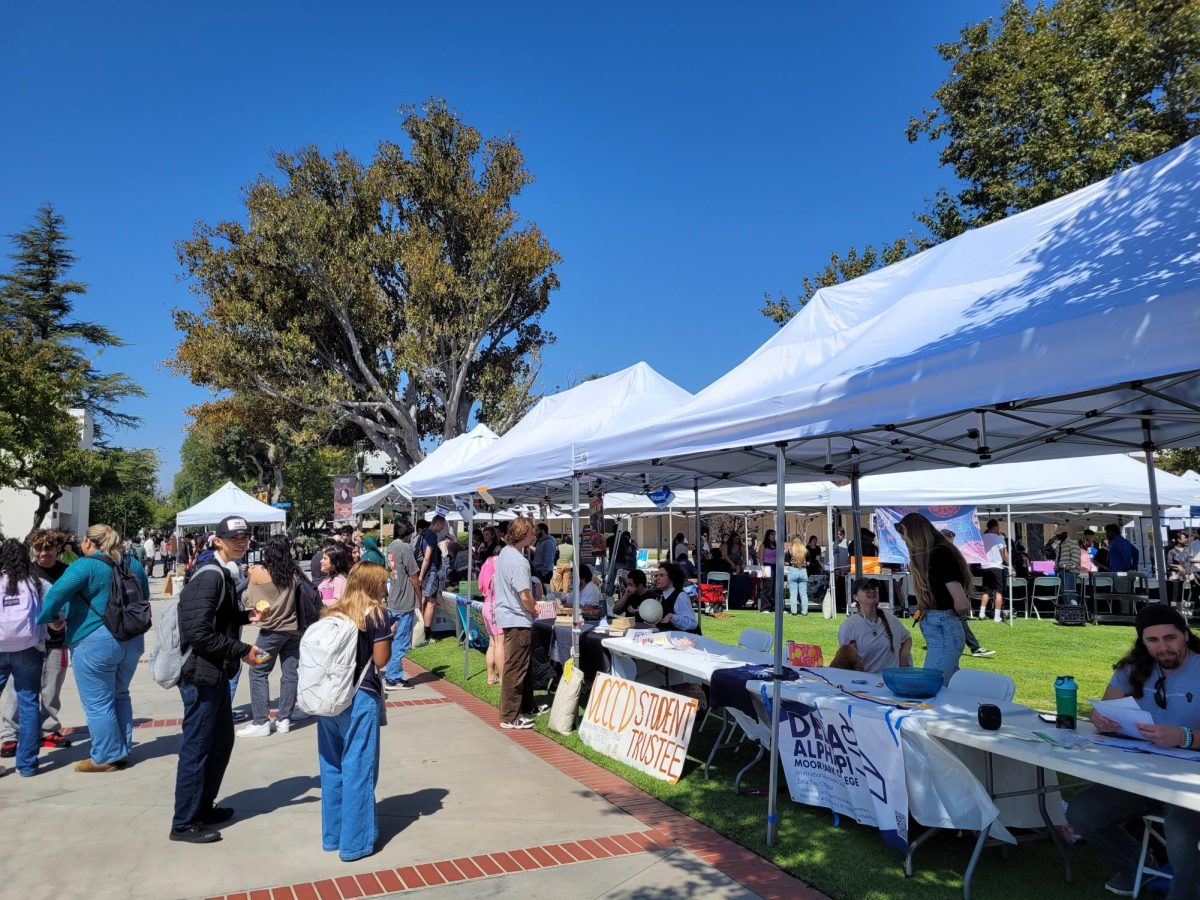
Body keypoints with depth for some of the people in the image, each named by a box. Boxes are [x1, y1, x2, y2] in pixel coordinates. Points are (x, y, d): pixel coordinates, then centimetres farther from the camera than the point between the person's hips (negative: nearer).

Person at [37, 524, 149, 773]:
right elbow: (144, 598, 16)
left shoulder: (85, 565, -11)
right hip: (132, 640, 7)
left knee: (98, 702, 6)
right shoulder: (133, 564, 8)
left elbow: (57, 593, -21)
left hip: (95, 642, -7)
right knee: (119, 696, 21)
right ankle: (122, 750, 28)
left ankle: (106, 757, 13)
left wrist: (49, 618, -4)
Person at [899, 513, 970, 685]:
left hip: (942, 633, -10)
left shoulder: (940, 555, -16)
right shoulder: (936, 553, 13)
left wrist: (953, 616, 0)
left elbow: (962, 605, -20)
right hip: (942, 632, 10)